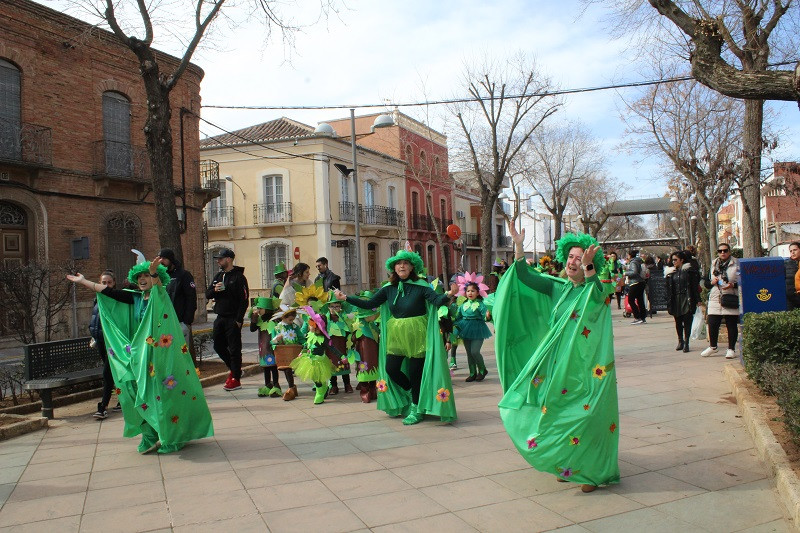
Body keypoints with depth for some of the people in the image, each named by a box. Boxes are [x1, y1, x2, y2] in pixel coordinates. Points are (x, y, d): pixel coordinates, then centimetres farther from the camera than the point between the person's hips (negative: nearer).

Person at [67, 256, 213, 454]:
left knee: (163, 392, -3)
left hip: (161, 353, -6)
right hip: (141, 354, 6)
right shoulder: (135, 298, 10)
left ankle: (170, 438, 7)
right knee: (145, 394, 6)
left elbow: (158, 286, -29)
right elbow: (110, 292, 14)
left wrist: (153, 273, -50)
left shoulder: (161, 296, -7)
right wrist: (84, 281, 17)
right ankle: (151, 437, 17)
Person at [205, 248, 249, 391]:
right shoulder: (219, 276, 14)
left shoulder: (238, 277, -8)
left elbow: (244, 300, -13)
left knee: (234, 349, -3)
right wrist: (214, 290, -8)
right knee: (218, 345, 12)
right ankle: (234, 369, 29)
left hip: (233, 319, -8)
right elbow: (208, 294, 15)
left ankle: (236, 379, 4)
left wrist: (239, 319, -18)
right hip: (220, 318, 8)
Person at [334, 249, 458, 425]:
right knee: (391, 369, 4)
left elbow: (437, 301, -26)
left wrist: (448, 296, -47)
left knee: (415, 371, 0)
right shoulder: (389, 288, 1)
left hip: (417, 335, -4)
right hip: (396, 335, 5)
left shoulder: (421, 286, -11)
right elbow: (369, 304, 3)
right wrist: (345, 298, -1)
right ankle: (414, 395, 32)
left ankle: (416, 409, 21)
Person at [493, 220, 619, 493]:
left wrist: (587, 267, -46)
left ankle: (593, 472, 14)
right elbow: (527, 277, 2)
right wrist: (519, 248, -9)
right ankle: (566, 466, 28)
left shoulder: (596, 290, -8)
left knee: (586, 418, -2)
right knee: (558, 415, 11)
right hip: (558, 364, 5)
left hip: (586, 368, -5)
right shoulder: (559, 288, 7)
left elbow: (597, 297, -33)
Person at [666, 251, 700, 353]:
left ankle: (686, 343, 2)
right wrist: (669, 302, 8)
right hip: (676, 301, 4)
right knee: (678, 322, 9)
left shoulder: (689, 271, -2)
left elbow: (695, 286, -2)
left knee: (687, 321, -4)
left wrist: (697, 300, -6)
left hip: (687, 300, -4)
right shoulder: (671, 273, 10)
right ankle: (680, 341, 23)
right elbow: (669, 289, 11)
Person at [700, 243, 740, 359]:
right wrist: (711, 282, -2)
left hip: (730, 300, -3)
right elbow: (706, 283, 19)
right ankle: (712, 346, 22)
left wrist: (733, 285, -17)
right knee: (712, 324, 3)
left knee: (732, 325, 2)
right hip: (715, 299, 3)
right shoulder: (713, 265, 14)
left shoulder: (736, 264, 2)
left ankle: (731, 349, 13)